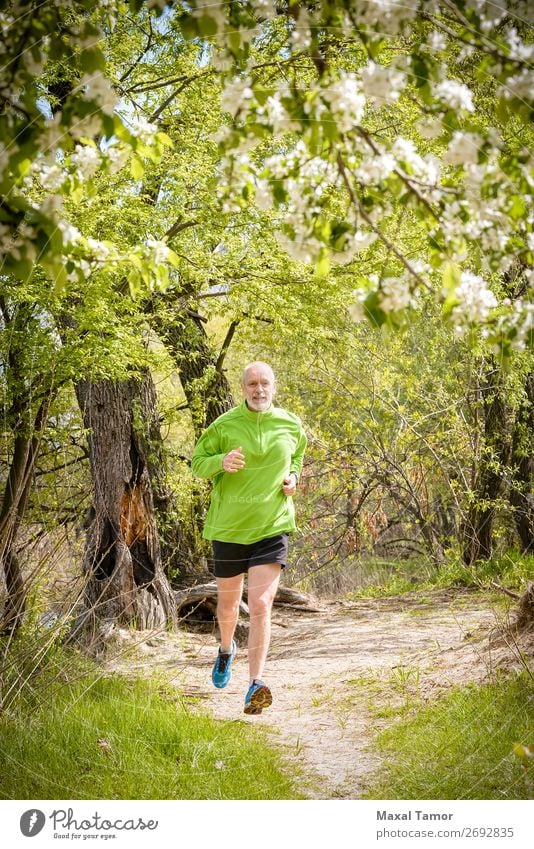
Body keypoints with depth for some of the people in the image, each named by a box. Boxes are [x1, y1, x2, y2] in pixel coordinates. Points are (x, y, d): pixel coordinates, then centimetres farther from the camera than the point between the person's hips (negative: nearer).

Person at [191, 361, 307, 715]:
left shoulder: (291, 426, 1)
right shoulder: (224, 425, -6)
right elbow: (198, 462, 0)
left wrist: (293, 477, -1)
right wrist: (221, 462, -21)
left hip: (272, 526, 0)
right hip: (228, 526, 1)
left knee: (261, 605, -14)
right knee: (228, 601, 17)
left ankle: (255, 685, -13)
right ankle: (227, 649, 49)